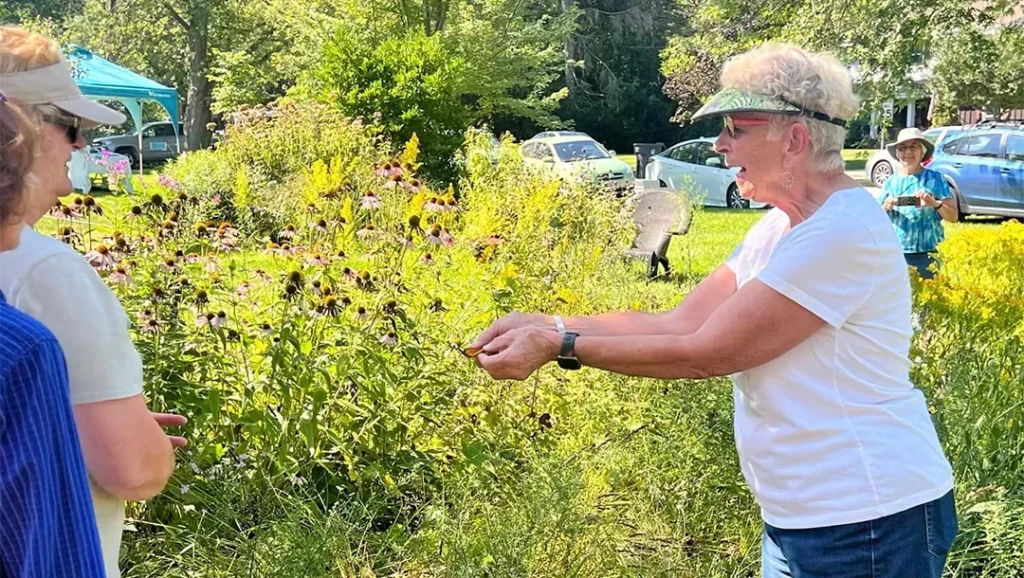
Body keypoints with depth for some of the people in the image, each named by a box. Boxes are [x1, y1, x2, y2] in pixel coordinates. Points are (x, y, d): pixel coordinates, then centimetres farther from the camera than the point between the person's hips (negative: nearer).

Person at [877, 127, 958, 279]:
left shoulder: (934, 179, 1)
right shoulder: (891, 182, 9)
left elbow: (953, 217, -2)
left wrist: (935, 203, -20)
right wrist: (885, 208, -10)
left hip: (926, 254, -2)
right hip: (895, 253, 2)